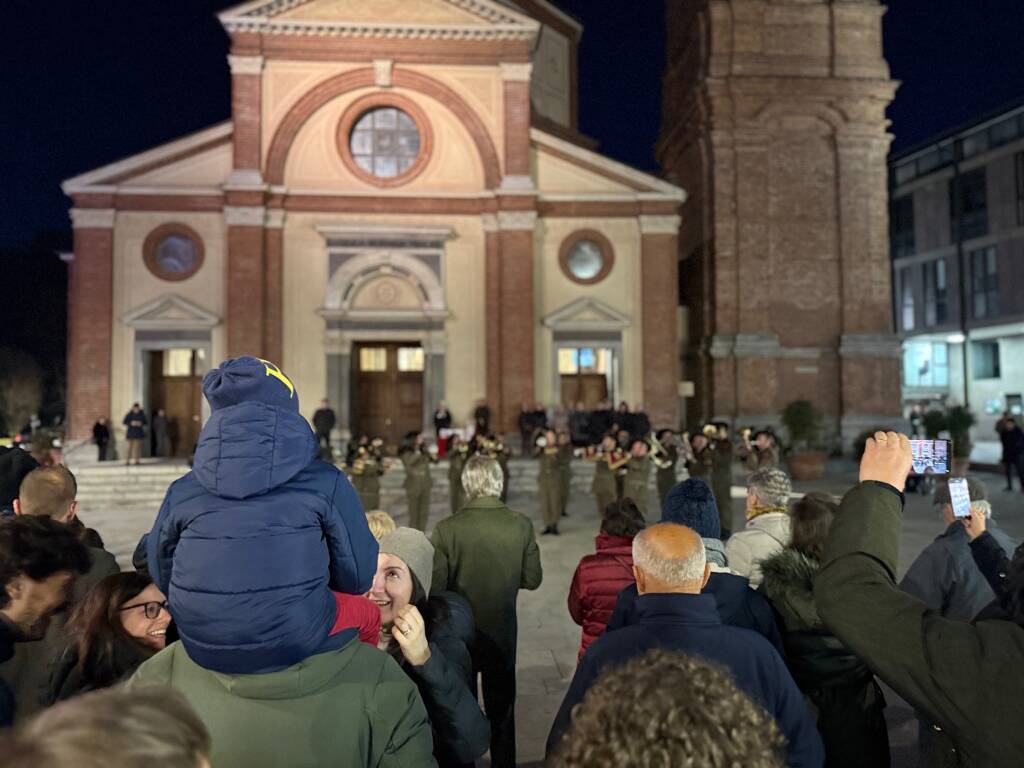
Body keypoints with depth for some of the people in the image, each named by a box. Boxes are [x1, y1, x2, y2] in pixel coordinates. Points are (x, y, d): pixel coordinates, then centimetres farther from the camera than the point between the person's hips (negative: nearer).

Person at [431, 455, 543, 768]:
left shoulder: (447, 529, -20)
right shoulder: (521, 525, -14)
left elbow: (435, 587, -17)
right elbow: (532, 579, -6)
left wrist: (461, 582, 3)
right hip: (503, 634, 2)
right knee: (502, 712, 21)